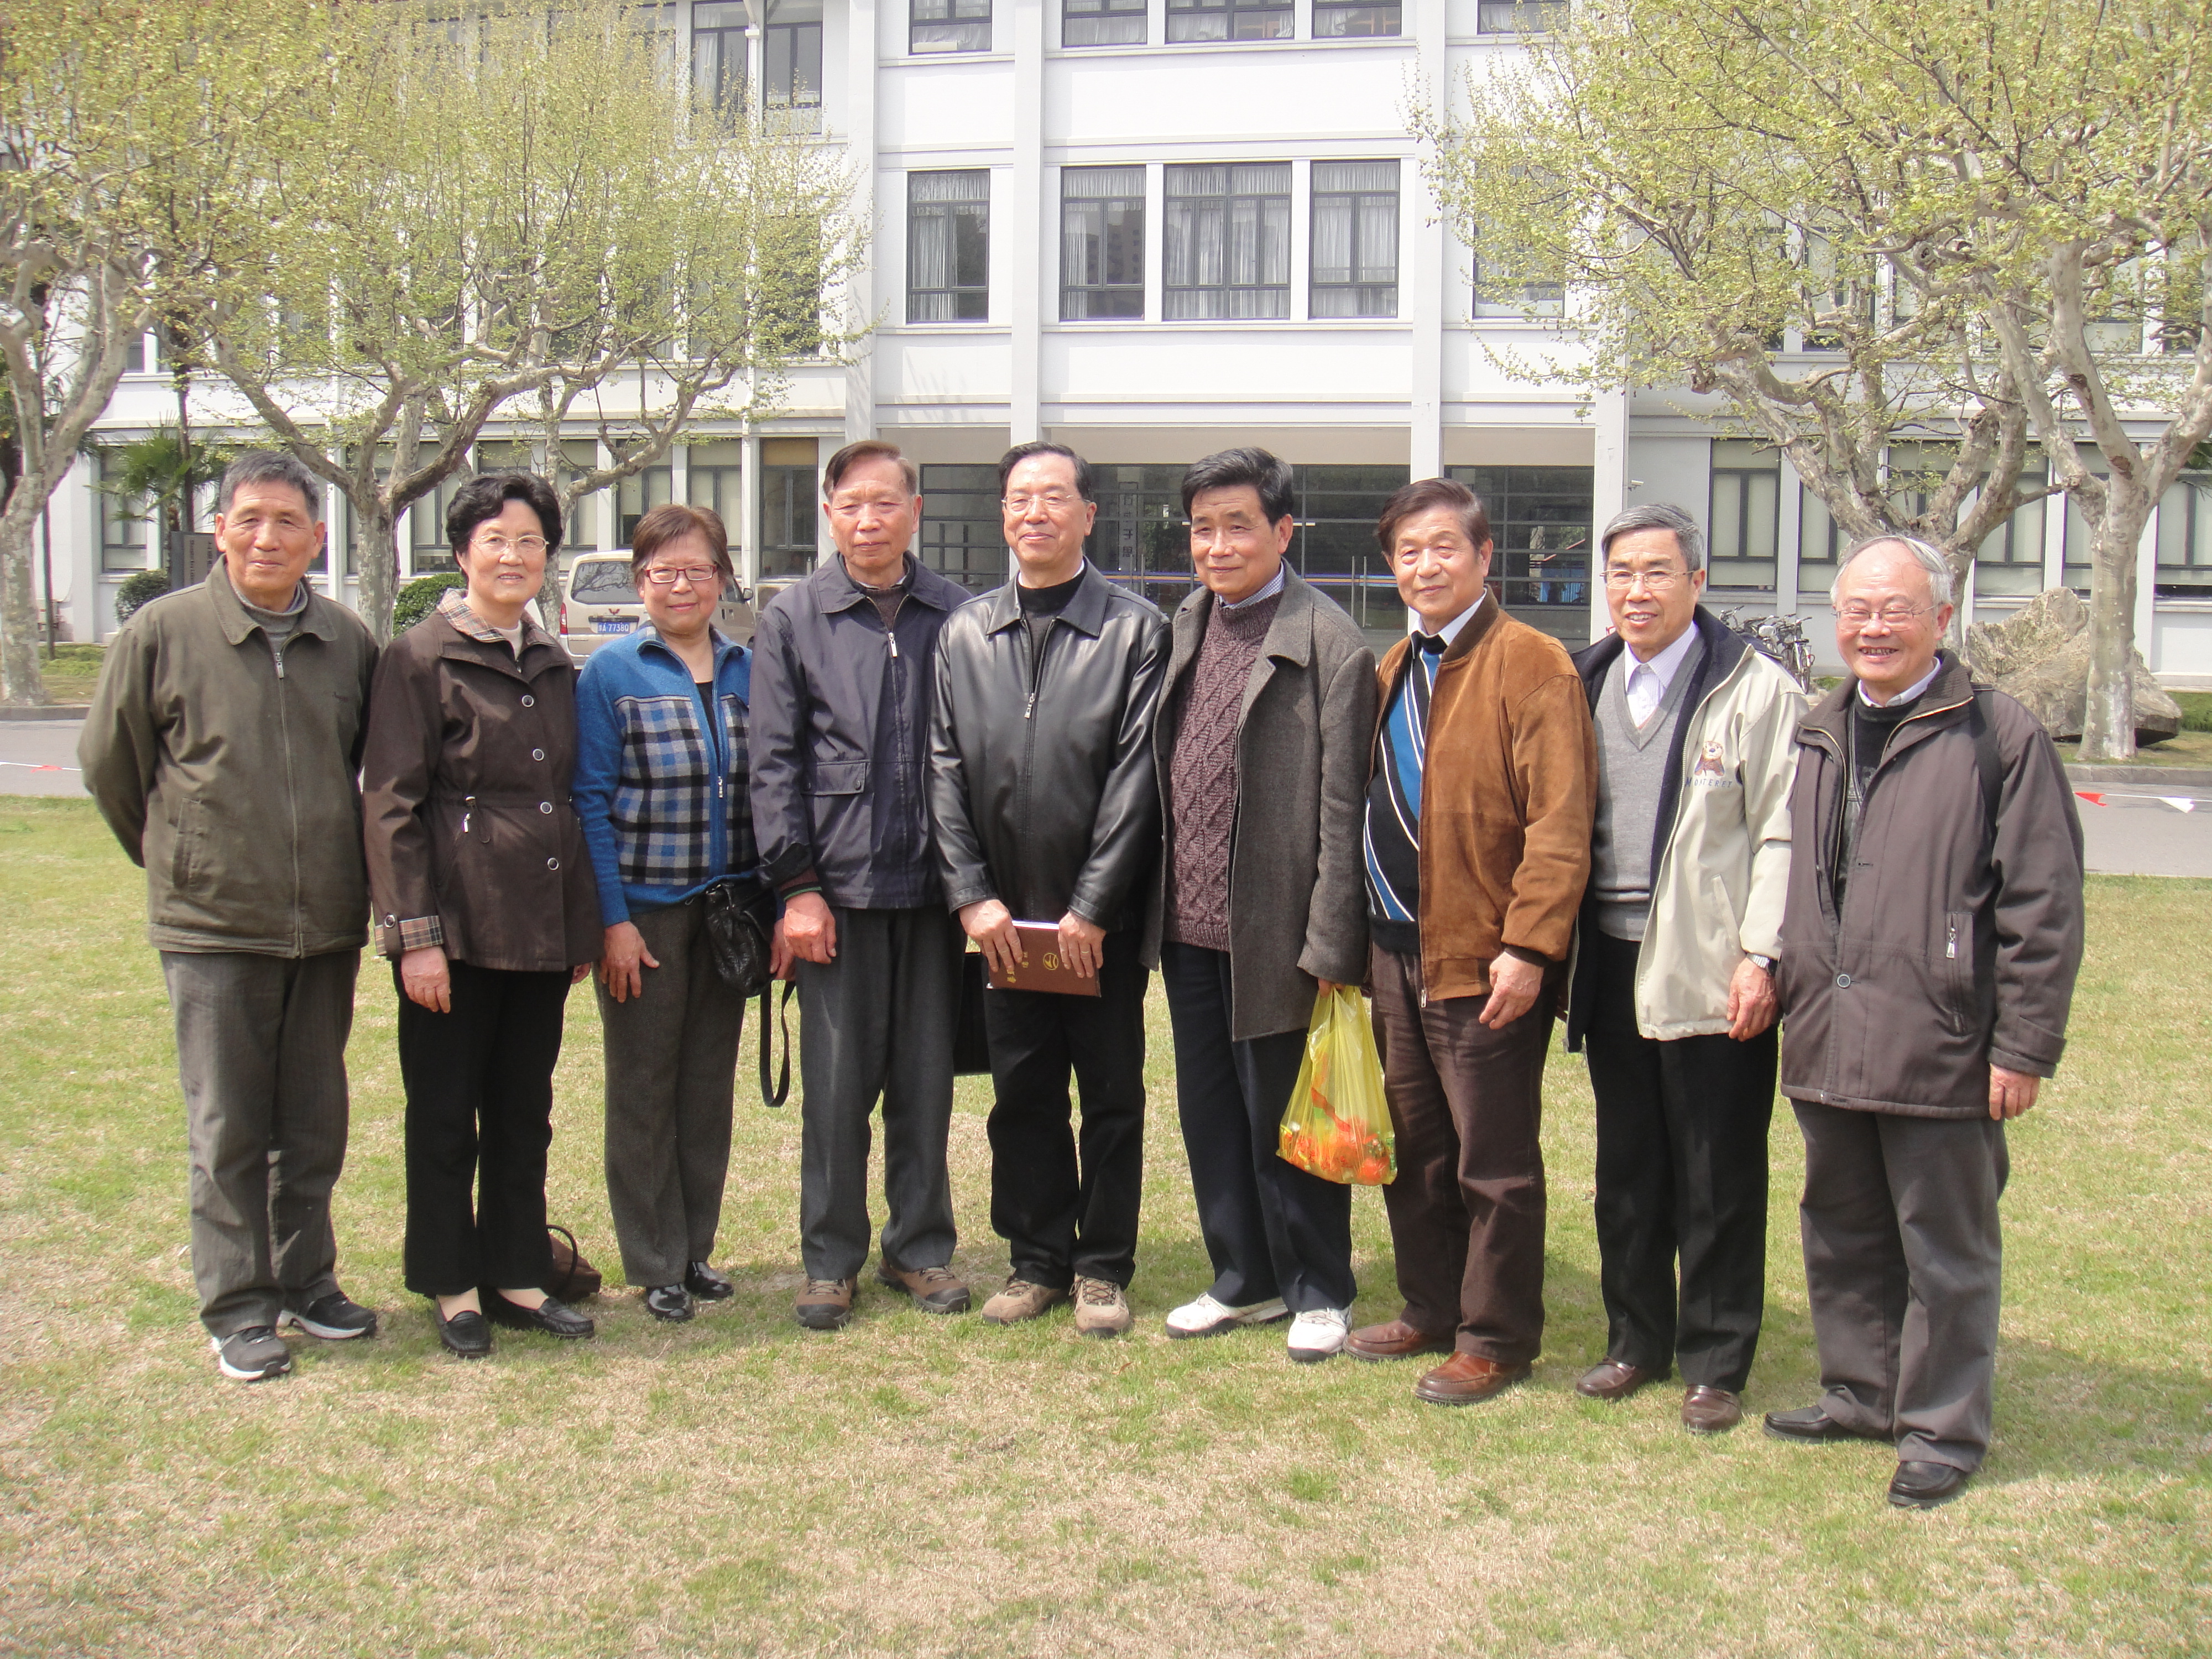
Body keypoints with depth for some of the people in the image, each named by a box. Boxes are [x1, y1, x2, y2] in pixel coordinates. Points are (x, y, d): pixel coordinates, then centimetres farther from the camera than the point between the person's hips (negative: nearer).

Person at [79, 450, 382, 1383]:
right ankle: (238, 1311, 15)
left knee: (315, 1125, 13)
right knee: (227, 1131, 4)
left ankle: (305, 1282, 28)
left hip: (327, 923, 3)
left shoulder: (349, 642, 2)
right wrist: (177, 860, 12)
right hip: (213, 926, -3)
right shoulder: (163, 633, -6)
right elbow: (109, 763, 5)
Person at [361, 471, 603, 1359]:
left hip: (542, 924, 6)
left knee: (525, 1110, 13)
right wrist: (415, 934, -15)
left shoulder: (554, 665, 13)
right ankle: (452, 1286, 17)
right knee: (445, 1113, 5)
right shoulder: (420, 657, -6)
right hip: (457, 925, -6)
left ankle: (518, 1276, 23)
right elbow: (391, 805, -10)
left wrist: (583, 922, 14)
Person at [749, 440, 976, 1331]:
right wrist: (798, 884, -5)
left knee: (926, 1080, 9)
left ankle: (921, 1247, 23)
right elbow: (775, 763, 2)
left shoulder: (958, 615, 7)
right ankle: (831, 1259, 17)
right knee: (837, 1084, 3)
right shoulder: (792, 618, 4)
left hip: (932, 887, 1)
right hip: (839, 887, -1)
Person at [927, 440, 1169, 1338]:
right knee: (1021, 1096, 11)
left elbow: (1135, 779, -9)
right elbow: (946, 772, 5)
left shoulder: (1136, 629, -4)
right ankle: (1036, 1259, 25)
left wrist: (1092, 908, -12)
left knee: (1112, 1096, 7)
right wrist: (973, 895, -4)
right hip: (1003, 918, 3)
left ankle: (1103, 1268, 20)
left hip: (1102, 920, -3)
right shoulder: (963, 633, 7)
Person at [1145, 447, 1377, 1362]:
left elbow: (1343, 808, -14)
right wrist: (1157, 906, 9)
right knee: (1210, 1113, 16)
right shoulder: (1187, 625, 10)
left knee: (1285, 1119, 6)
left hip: (1273, 930, -7)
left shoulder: (1330, 642, -12)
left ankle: (1318, 1294, 23)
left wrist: (1330, 944, -16)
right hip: (1190, 923, 7)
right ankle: (1246, 1279, 32)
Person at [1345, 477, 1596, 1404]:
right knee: (1412, 1148, 17)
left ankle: (1497, 1340, 16)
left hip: (1483, 957, -8)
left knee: (1493, 1162, 3)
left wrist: (1527, 947, -21)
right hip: (1398, 947, 8)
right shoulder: (1396, 670, 15)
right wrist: (1368, 933, 11)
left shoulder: (1531, 665, -10)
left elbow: (1559, 823, -16)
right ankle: (1431, 1312, 31)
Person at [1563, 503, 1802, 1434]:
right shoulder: (1588, 684, 11)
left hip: (1711, 972, -5)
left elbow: (1782, 834, -8)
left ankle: (1715, 1365, 16)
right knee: (1625, 1168, 15)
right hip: (1613, 964, 5)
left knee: (1718, 1179, 4)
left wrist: (1760, 956, -14)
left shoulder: (1756, 691, -6)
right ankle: (1636, 1342, 28)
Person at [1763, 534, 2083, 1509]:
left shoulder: (1999, 738, -8)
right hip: (1827, 1044, 7)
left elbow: (2043, 907, -9)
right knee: (1842, 1235, 17)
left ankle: (1942, 1430, 19)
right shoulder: (1818, 738, 13)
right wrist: (1780, 983, 16)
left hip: (1940, 1049, -6)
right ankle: (1861, 1393, 34)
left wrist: (2025, 1045, -11)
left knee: (1945, 1250, 6)